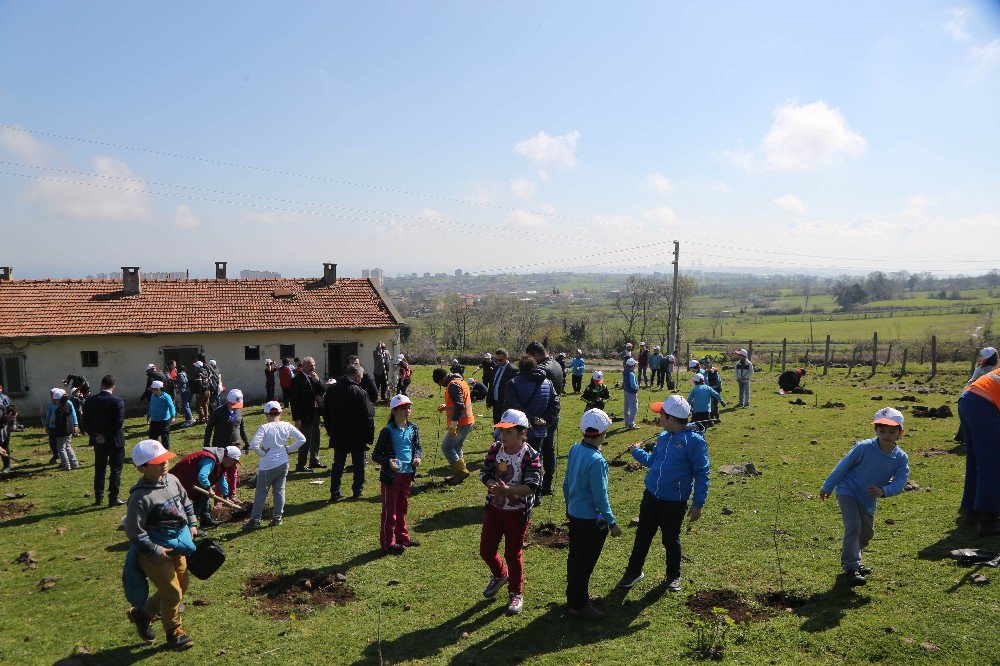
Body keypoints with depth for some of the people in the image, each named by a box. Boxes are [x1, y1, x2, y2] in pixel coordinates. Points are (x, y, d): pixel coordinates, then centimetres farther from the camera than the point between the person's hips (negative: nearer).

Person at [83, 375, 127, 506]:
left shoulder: (90, 401, -1)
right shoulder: (118, 401, -15)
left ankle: (98, 498, 22)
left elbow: (86, 422, -3)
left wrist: (95, 436, -5)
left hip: (98, 442, 4)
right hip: (115, 441, -4)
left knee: (99, 470, 15)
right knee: (115, 470, 5)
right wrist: (108, 435, -11)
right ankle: (113, 498, 7)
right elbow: (119, 422, -21)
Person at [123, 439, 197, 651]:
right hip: (155, 551, -8)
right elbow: (133, 531, -22)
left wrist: (192, 525, 10)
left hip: (177, 547, 8)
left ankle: (142, 613, 40)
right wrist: (155, 550, -19)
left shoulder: (172, 480, 0)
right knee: (172, 592, 2)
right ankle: (174, 633, 27)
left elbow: (186, 502, 18)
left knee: (182, 586, 20)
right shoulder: (140, 496, -25)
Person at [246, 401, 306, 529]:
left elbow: (253, 444, -25)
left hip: (268, 465, -4)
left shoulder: (264, 428, -14)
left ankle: (255, 519, 13)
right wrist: (288, 449, 4)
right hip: (283, 463, 4)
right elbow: (302, 439, 0)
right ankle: (277, 518, 17)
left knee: (261, 492, 9)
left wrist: (262, 453, -9)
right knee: (279, 490, 13)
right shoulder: (286, 426, -1)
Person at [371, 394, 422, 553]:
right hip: (391, 475, -6)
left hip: (407, 474, 6)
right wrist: (388, 461, -28)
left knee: (402, 507, 20)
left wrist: (417, 456, -7)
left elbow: (418, 447, 14)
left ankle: (402, 537, 34)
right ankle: (387, 543, 14)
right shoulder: (387, 432, -15)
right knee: (389, 509, 3)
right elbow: (375, 455, -11)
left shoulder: (413, 428, 1)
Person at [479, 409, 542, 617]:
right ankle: (500, 575, 45)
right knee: (486, 549, 13)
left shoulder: (531, 456, -19)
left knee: (513, 554, 6)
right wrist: (493, 485, -25)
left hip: (518, 512, -5)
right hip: (494, 507, 5)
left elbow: (531, 487, -25)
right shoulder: (495, 449, -4)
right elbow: (485, 473, -4)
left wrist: (508, 490, -39)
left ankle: (516, 594, 28)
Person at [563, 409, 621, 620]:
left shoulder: (574, 449, -3)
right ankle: (579, 606, 20)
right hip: (591, 520, -8)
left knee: (574, 557, 22)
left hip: (574, 514, 8)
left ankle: (574, 595, 39)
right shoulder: (596, 461, -27)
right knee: (585, 563, 7)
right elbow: (600, 497, -22)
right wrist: (612, 523, -11)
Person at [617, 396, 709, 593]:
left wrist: (698, 504, -13)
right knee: (642, 535, 14)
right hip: (651, 496, 6)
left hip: (674, 501, -6)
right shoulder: (663, 437, 5)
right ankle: (634, 571, 31)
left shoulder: (694, 441, -16)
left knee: (671, 540, 13)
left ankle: (673, 576, 36)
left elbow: (702, 474, -12)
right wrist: (637, 451, 29)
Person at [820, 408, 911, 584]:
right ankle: (850, 567, -9)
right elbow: (843, 466, -15)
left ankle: (850, 556, 41)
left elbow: (899, 483, -19)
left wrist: (882, 491, -40)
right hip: (848, 491, -6)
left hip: (869, 499, 6)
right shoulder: (863, 448, -25)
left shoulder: (901, 458, -13)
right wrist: (827, 487, -6)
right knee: (853, 527, -17)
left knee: (867, 533, 18)